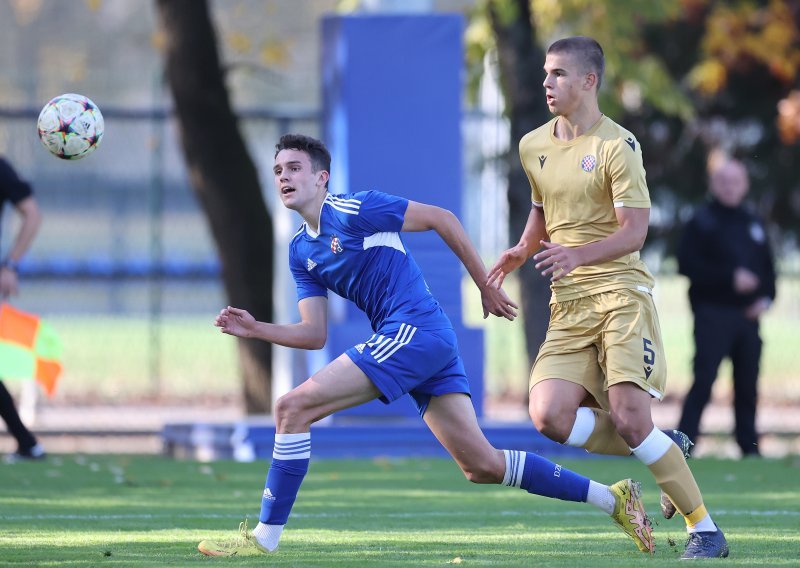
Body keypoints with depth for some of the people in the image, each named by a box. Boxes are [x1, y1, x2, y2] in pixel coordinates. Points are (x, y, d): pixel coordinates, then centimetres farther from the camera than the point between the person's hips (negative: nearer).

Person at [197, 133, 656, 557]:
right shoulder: (301, 252, 17)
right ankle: (612, 498, 11)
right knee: (482, 466, 5)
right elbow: (315, 334, 16)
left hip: (415, 329, -9)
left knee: (293, 408, -12)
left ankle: (265, 536, -8)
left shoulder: (354, 210, -7)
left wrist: (486, 287, -1)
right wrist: (255, 329, 1)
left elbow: (442, 219, -3)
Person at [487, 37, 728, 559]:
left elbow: (634, 231, -12)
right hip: (568, 305, 6)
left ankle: (706, 531, -4)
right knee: (549, 416, -15)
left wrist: (579, 254, -27)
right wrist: (521, 253, 13)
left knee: (630, 417, -17)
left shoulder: (618, 145, -7)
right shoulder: (533, 147, 13)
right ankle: (664, 449, 8)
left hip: (621, 293, -6)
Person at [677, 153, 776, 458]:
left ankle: (749, 446, 13)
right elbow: (687, 264, -10)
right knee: (704, 379, -12)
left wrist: (766, 298, 1)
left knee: (748, 384, 6)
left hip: (748, 316, 5)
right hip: (713, 315, -5)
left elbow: (768, 269, 20)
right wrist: (731, 278, -16)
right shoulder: (702, 221, 0)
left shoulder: (754, 225, 17)